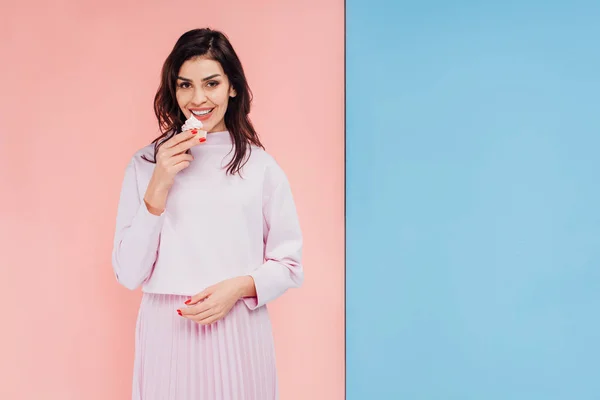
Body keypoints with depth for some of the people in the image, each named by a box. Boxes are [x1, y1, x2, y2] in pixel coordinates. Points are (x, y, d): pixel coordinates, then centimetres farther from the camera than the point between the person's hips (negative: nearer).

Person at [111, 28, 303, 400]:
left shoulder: (261, 166, -3)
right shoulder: (146, 164, -2)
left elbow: (289, 264, 2)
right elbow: (129, 274, -5)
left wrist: (240, 287, -16)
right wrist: (158, 187, -13)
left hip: (238, 332, 0)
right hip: (168, 332, 0)